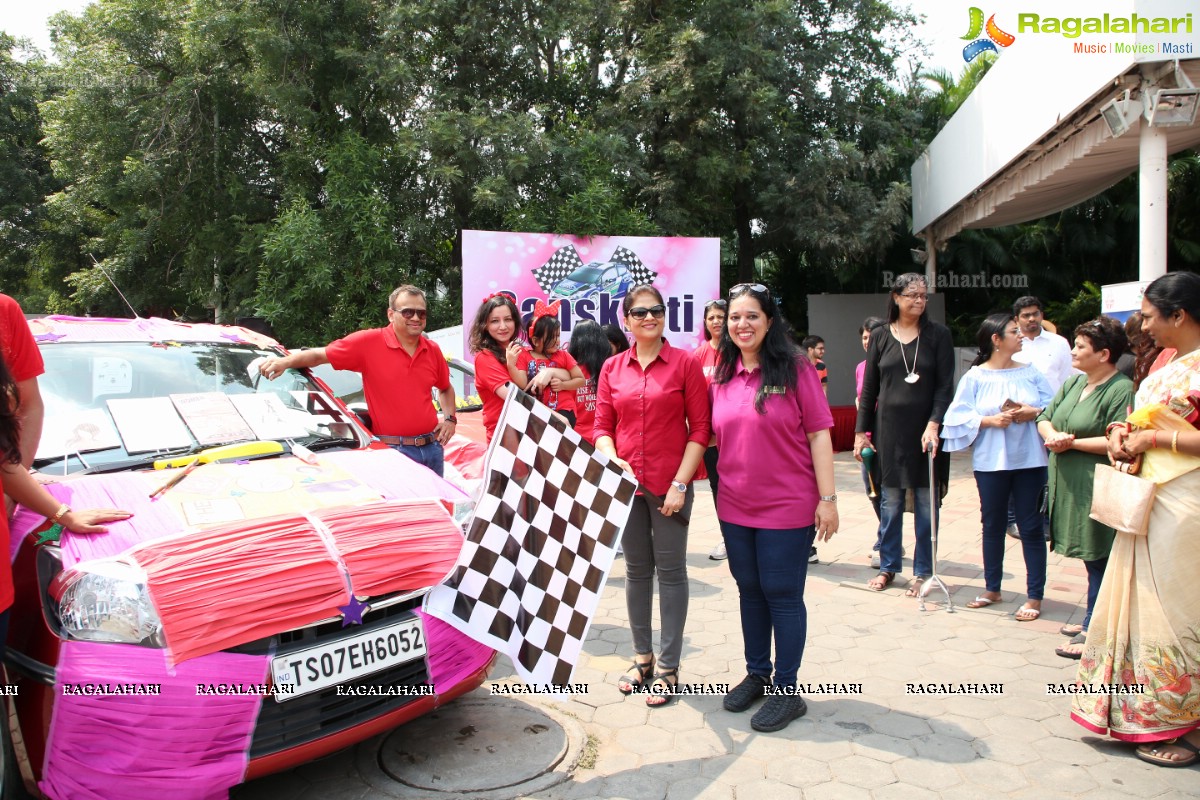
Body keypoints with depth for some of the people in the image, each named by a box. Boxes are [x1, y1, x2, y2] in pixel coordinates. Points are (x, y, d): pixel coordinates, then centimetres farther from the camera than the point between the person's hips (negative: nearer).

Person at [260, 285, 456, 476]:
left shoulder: (432, 350, 9)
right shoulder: (369, 342, -7)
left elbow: (446, 388, 24)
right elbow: (320, 355, -4)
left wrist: (450, 418, 9)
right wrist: (286, 361, -19)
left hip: (432, 447, 5)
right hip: (392, 451, -5)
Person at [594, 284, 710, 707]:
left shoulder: (685, 363, -5)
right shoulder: (612, 368, 6)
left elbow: (700, 428, -6)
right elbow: (602, 426, 8)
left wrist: (681, 483, -12)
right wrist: (613, 461, -12)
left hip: (670, 485, -3)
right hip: (625, 483, 4)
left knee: (670, 571, 5)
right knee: (636, 570, 14)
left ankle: (669, 667, 17)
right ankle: (642, 656, 29)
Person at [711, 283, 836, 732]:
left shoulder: (795, 369, -8)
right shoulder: (721, 377, 5)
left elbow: (819, 434, -9)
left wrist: (827, 498, -12)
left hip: (787, 507, -5)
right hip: (735, 506, 5)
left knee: (782, 594, 4)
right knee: (750, 591, 16)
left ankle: (786, 690, 19)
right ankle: (756, 674, 34)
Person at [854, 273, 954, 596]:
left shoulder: (938, 335, 2)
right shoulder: (880, 337, 6)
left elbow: (945, 385, -4)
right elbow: (869, 388, 7)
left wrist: (933, 424, -16)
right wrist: (861, 431, 4)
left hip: (925, 430, -1)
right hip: (889, 429, 1)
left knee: (926, 503, 4)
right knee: (890, 502, 7)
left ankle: (922, 571, 16)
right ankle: (888, 566, 20)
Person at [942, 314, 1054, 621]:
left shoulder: (1030, 372, 5)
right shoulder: (975, 377, 0)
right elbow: (959, 415, -6)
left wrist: (1034, 412, -15)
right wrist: (990, 420, -18)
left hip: (1029, 459, 1)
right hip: (990, 461, -1)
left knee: (1030, 526, 3)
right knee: (992, 525, 10)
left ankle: (1035, 597, 12)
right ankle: (992, 588, 26)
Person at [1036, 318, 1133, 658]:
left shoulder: (1121, 390, -14)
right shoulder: (1074, 383, 12)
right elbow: (1045, 417, 14)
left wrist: (1072, 442, -15)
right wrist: (1053, 435, -8)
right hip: (1069, 486, 8)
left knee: (1098, 560, 1)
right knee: (1090, 558, 17)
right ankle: (1092, 620, 29)